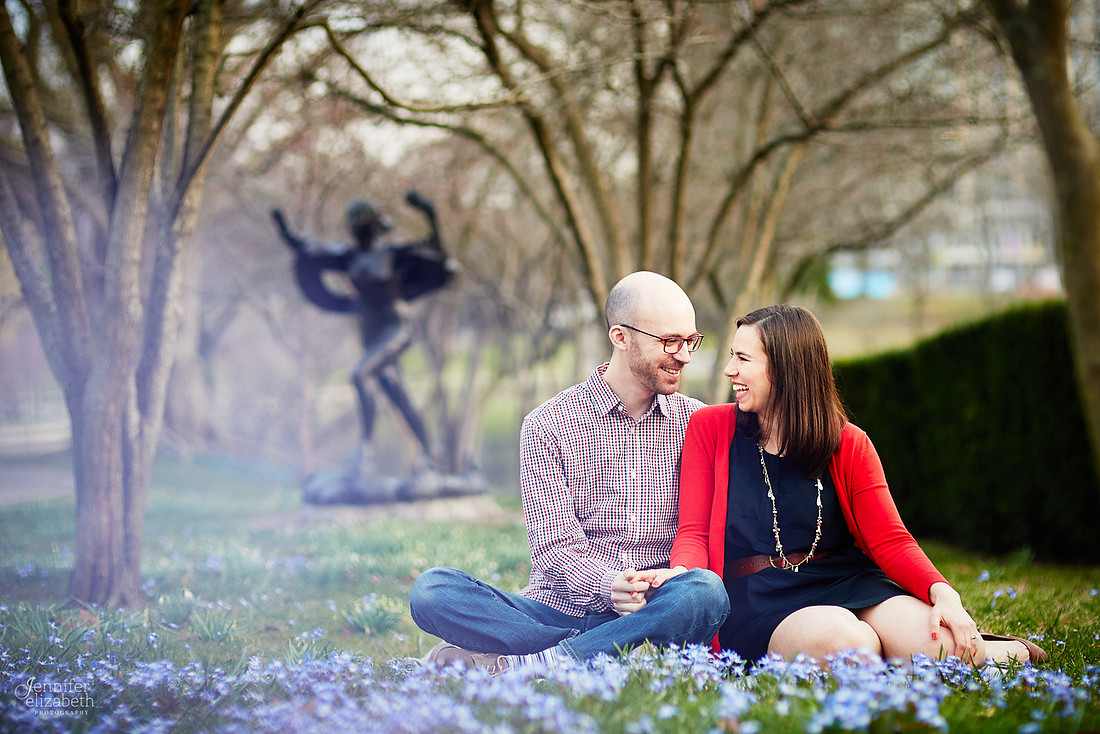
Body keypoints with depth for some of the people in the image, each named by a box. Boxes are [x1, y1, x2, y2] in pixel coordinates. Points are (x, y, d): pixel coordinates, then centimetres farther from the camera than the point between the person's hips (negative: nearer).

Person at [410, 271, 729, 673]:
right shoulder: (547, 426, 4)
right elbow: (555, 548, -4)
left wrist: (677, 575, -18)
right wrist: (609, 587, -26)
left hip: (654, 615, 1)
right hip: (557, 611, -1)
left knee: (707, 591, -35)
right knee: (432, 588, -23)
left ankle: (509, 668, -31)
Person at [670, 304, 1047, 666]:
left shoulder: (849, 445, 7)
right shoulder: (710, 427, 4)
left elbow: (891, 541, 1)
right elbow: (693, 534, 2)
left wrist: (943, 593, -19)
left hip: (847, 582, 2)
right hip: (760, 602, -2)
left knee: (939, 646, -26)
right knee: (845, 642, -36)